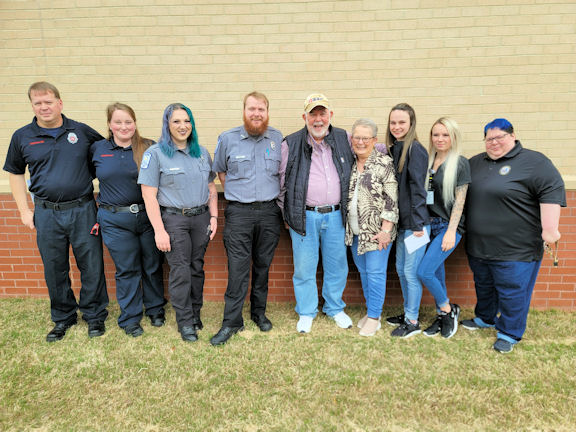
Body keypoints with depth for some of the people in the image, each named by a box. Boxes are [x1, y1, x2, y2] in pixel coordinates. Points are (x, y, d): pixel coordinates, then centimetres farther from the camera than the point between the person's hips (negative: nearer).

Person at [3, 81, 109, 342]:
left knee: (91, 266, 4)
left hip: (83, 210, -1)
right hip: (47, 214, 2)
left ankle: (94, 315, 23)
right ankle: (63, 318, 30)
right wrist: (24, 210, 7)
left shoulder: (81, 131, 1)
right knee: (54, 269, 11)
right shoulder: (22, 137, 5)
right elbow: (15, 174, 14)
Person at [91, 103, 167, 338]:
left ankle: (156, 309, 32)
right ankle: (130, 318, 25)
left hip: (148, 216, 0)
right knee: (126, 270, 9)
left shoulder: (149, 148, -1)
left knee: (153, 266, 11)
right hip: (115, 221, 1)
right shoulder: (97, 149, 5)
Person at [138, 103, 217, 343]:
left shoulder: (202, 152, 10)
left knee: (197, 267, 10)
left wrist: (214, 216, 6)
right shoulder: (155, 153, -4)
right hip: (173, 219, -4)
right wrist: (159, 231, -13)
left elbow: (211, 188, 15)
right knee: (180, 271, -2)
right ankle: (185, 322, 13)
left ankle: (195, 313, 27)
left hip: (201, 217, 4)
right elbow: (149, 195, -9)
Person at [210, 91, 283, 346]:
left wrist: (275, 196, 9)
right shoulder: (227, 139, 3)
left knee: (263, 265, 11)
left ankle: (259, 312, 28)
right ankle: (231, 322, 9)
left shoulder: (278, 139, 5)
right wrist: (236, 194, 9)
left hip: (269, 212, 2)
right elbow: (220, 170, 16)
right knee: (237, 268, -2)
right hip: (239, 213, -1)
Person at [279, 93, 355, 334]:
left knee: (336, 265, 13)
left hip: (336, 215, 2)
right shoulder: (291, 144, 1)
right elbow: (282, 181, 6)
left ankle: (335, 308, 35)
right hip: (304, 216, -2)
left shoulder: (345, 140, 6)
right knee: (304, 267, 8)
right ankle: (306, 312, 28)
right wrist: (286, 214, 6)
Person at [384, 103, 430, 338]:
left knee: (411, 271, 1)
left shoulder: (415, 149, -12)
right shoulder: (394, 149, 11)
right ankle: (407, 312, 33)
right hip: (401, 221, 8)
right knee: (401, 269, 17)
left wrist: (418, 224, -18)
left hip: (415, 222, -8)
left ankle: (413, 321, 16)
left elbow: (417, 188, -16)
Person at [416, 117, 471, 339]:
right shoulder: (427, 161, 9)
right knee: (436, 272, 12)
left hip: (449, 226, -5)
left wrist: (451, 231, -13)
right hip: (429, 224, 6)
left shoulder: (460, 163, -5)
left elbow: (460, 200, -8)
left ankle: (448, 310, 10)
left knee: (424, 271, -13)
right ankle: (443, 316, 28)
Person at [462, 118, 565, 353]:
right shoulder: (476, 162, 11)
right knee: (483, 286, 21)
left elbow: (552, 192, -17)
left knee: (512, 292, 4)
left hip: (515, 250, -6)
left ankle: (509, 333, 21)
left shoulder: (534, 162, -9)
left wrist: (549, 229, -23)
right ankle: (485, 318, 41)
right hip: (478, 246, 7)